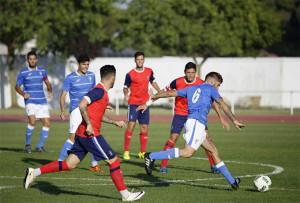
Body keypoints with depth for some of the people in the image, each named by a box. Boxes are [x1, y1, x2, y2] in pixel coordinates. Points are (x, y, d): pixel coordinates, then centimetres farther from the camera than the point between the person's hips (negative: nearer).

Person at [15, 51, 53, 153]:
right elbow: (17, 87, 6)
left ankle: (40, 146, 11)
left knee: (47, 123, -3)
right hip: (30, 101, -4)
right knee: (32, 121, -23)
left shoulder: (42, 71, 11)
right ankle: (27, 144, -3)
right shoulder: (23, 73, 1)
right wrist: (23, 94, -13)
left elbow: (48, 83, 22)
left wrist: (50, 91, 2)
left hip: (42, 101, 4)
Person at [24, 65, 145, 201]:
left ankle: (34, 172, 9)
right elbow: (82, 105, -23)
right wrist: (89, 124, -22)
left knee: (70, 164, 8)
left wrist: (114, 122, 31)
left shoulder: (101, 91, 18)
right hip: (90, 134, -10)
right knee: (114, 161, -2)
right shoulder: (99, 91, -13)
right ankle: (125, 195, 4)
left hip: (82, 134, 10)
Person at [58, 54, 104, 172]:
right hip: (76, 109, -5)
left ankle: (94, 165, 12)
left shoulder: (91, 76, 11)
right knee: (73, 137, -15)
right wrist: (62, 111, -15)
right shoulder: (70, 78, -4)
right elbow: (63, 95, -4)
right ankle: (60, 162, -8)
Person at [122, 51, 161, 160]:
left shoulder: (149, 71, 6)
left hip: (145, 103, 4)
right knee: (131, 125, -16)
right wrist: (126, 94, -21)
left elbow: (153, 82, 21)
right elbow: (126, 87, -1)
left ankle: (142, 152, 14)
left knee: (144, 128, 4)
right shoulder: (130, 74, -7)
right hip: (133, 103, -4)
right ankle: (126, 151, -9)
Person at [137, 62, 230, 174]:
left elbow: (212, 100, -6)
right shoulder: (178, 82, -13)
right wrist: (147, 104, -1)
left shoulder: (201, 84, -12)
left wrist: (221, 117, -10)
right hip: (180, 114, -1)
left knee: (206, 136, -8)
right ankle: (163, 166, -2)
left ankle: (213, 165, 3)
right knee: (173, 137, -13)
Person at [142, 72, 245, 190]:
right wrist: (234, 121, -4)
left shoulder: (191, 89, 27)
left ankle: (232, 181, 11)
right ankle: (151, 157, -30)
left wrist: (154, 96, 47)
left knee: (213, 151, 11)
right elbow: (223, 105, -2)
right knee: (188, 152, -23)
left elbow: (169, 93, 32)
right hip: (196, 123, -9)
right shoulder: (210, 89, 9)